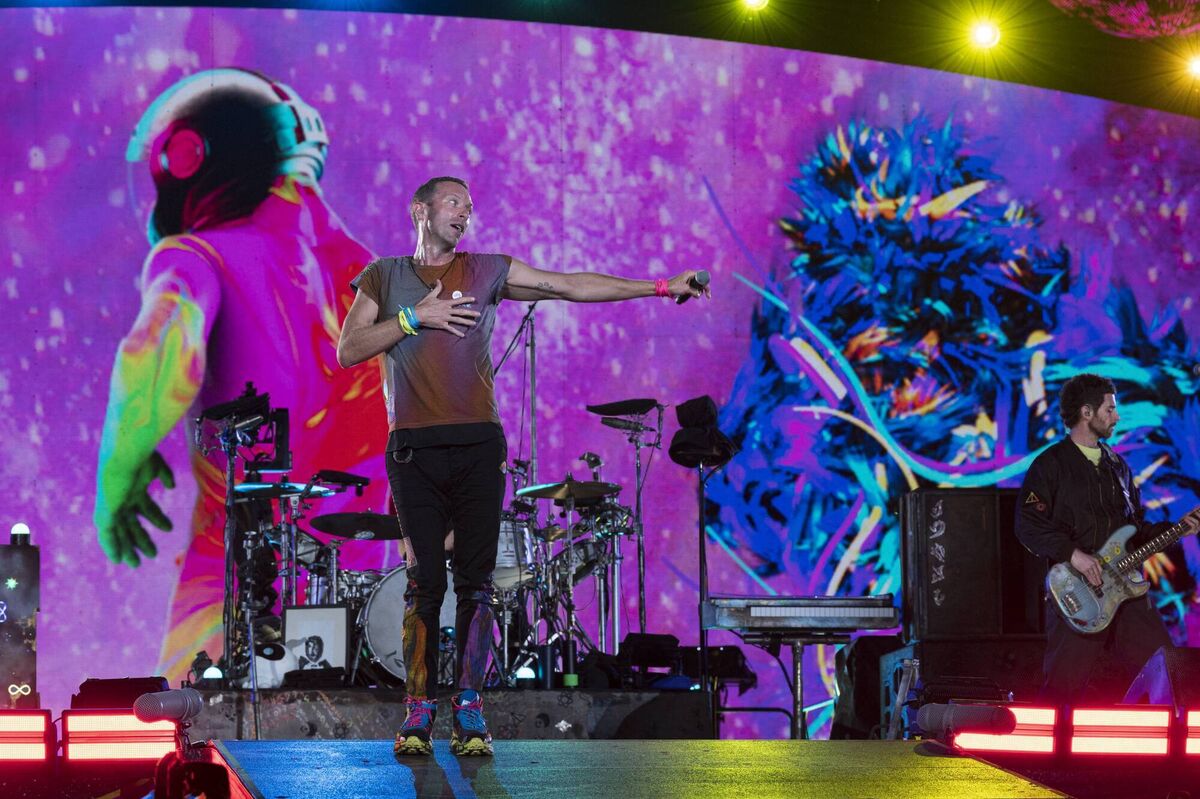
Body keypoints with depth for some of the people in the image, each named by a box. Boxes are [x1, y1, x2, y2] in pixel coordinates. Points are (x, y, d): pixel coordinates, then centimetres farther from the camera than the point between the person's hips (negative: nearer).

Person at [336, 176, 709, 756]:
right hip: (414, 448, -1)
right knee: (425, 582, -4)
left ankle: (468, 710, 0)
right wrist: (413, 318, -6)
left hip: (477, 446, 1)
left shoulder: (487, 271, 14)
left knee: (475, 582, -3)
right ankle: (419, 711, 0)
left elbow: (569, 286, 8)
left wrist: (661, 287, 2)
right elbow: (348, 350, 4)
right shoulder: (383, 277, 13)